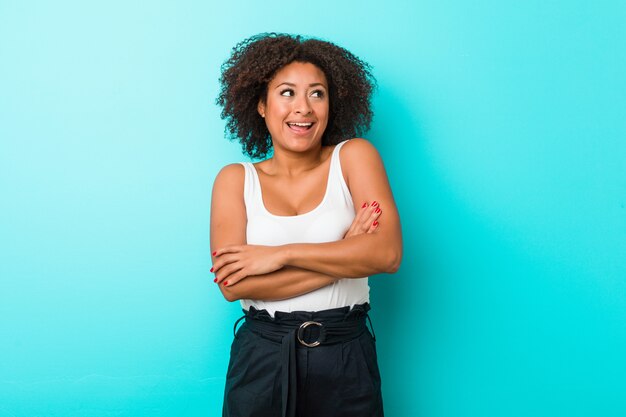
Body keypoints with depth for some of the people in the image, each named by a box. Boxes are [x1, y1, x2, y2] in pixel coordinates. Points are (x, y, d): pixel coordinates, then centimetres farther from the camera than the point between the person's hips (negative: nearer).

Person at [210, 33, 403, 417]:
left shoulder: (354, 156, -2)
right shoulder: (236, 179, -1)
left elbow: (388, 253, -15)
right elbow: (232, 284, -14)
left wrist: (280, 255, -16)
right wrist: (344, 258, -16)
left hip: (346, 360, 0)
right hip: (261, 360, 0)